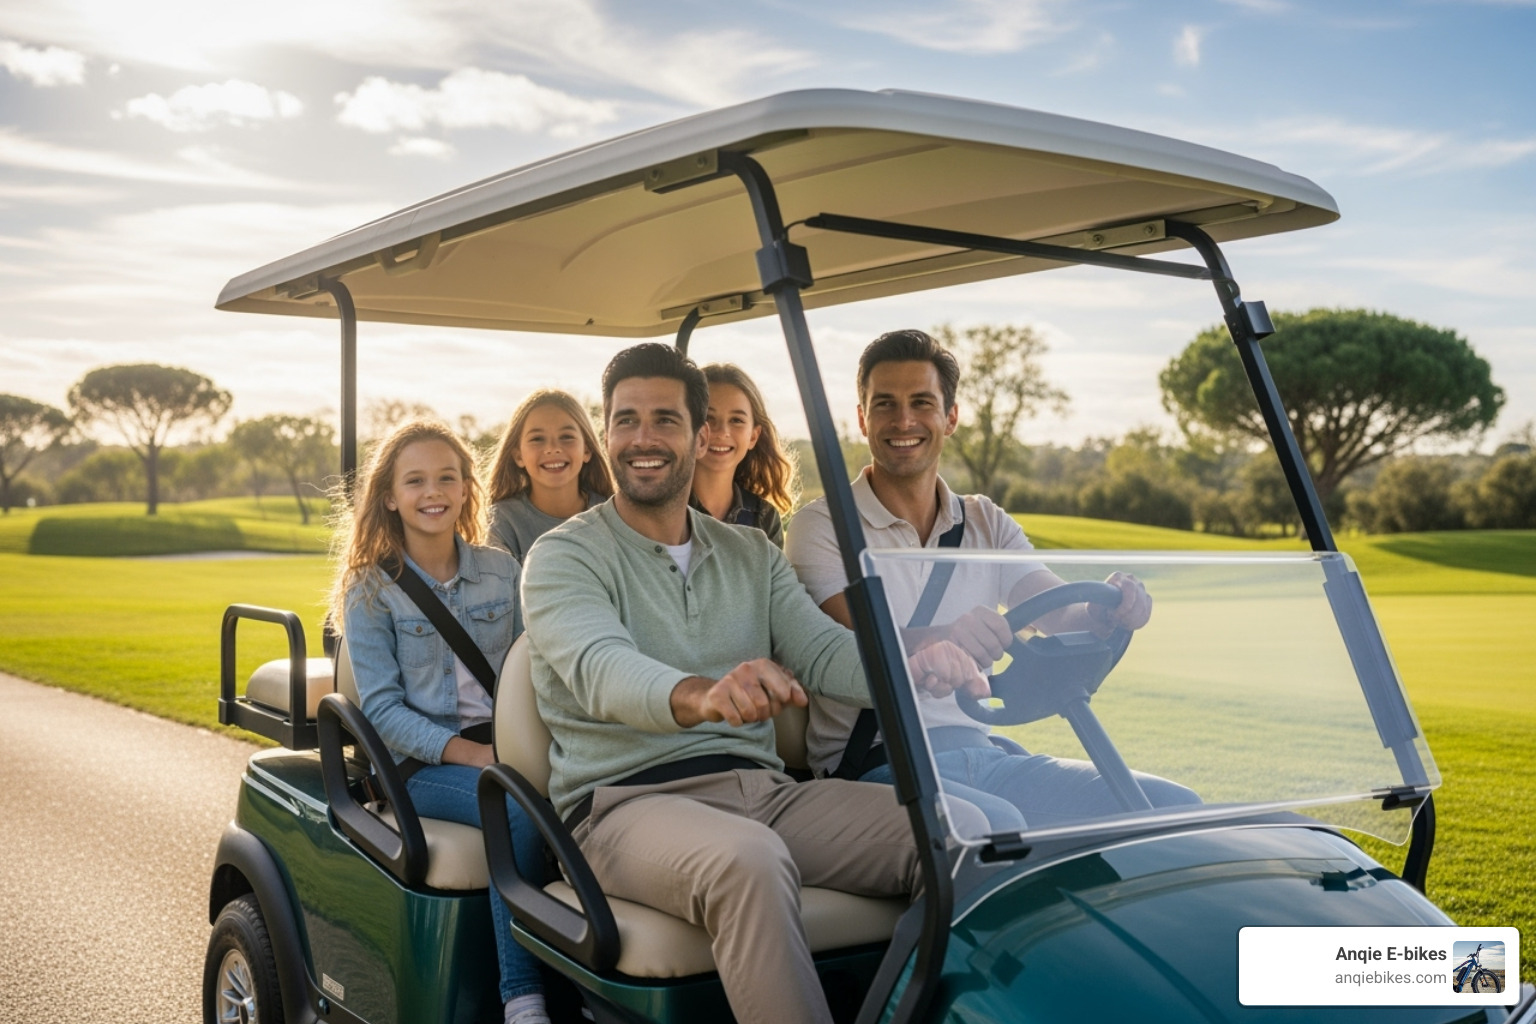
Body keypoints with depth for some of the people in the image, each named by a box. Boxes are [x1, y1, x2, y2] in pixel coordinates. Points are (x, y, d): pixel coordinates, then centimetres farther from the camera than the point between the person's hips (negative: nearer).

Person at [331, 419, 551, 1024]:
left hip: (504, 747, 3)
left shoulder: (501, 572, 11)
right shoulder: (371, 588, 1)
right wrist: (470, 754, -18)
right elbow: (382, 708, -5)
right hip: (419, 763, -3)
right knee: (519, 809, -33)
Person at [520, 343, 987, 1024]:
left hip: (764, 789, 5)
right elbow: (602, 670, -20)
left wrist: (912, 667, -20)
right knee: (748, 860, -38)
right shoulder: (564, 556, 1)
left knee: (959, 830, -18)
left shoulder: (752, 554, 19)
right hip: (627, 797, -5)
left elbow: (821, 650, 4)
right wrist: (700, 695, -43)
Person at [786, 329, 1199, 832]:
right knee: (997, 823, -36)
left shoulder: (987, 523, 17)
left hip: (982, 754, 6)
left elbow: (1062, 612, 4)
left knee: (1173, 806, -11)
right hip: (879, 764, -5)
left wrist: (1110, 610, -21)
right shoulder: (821, 526, -1)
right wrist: (942, 640, -36)